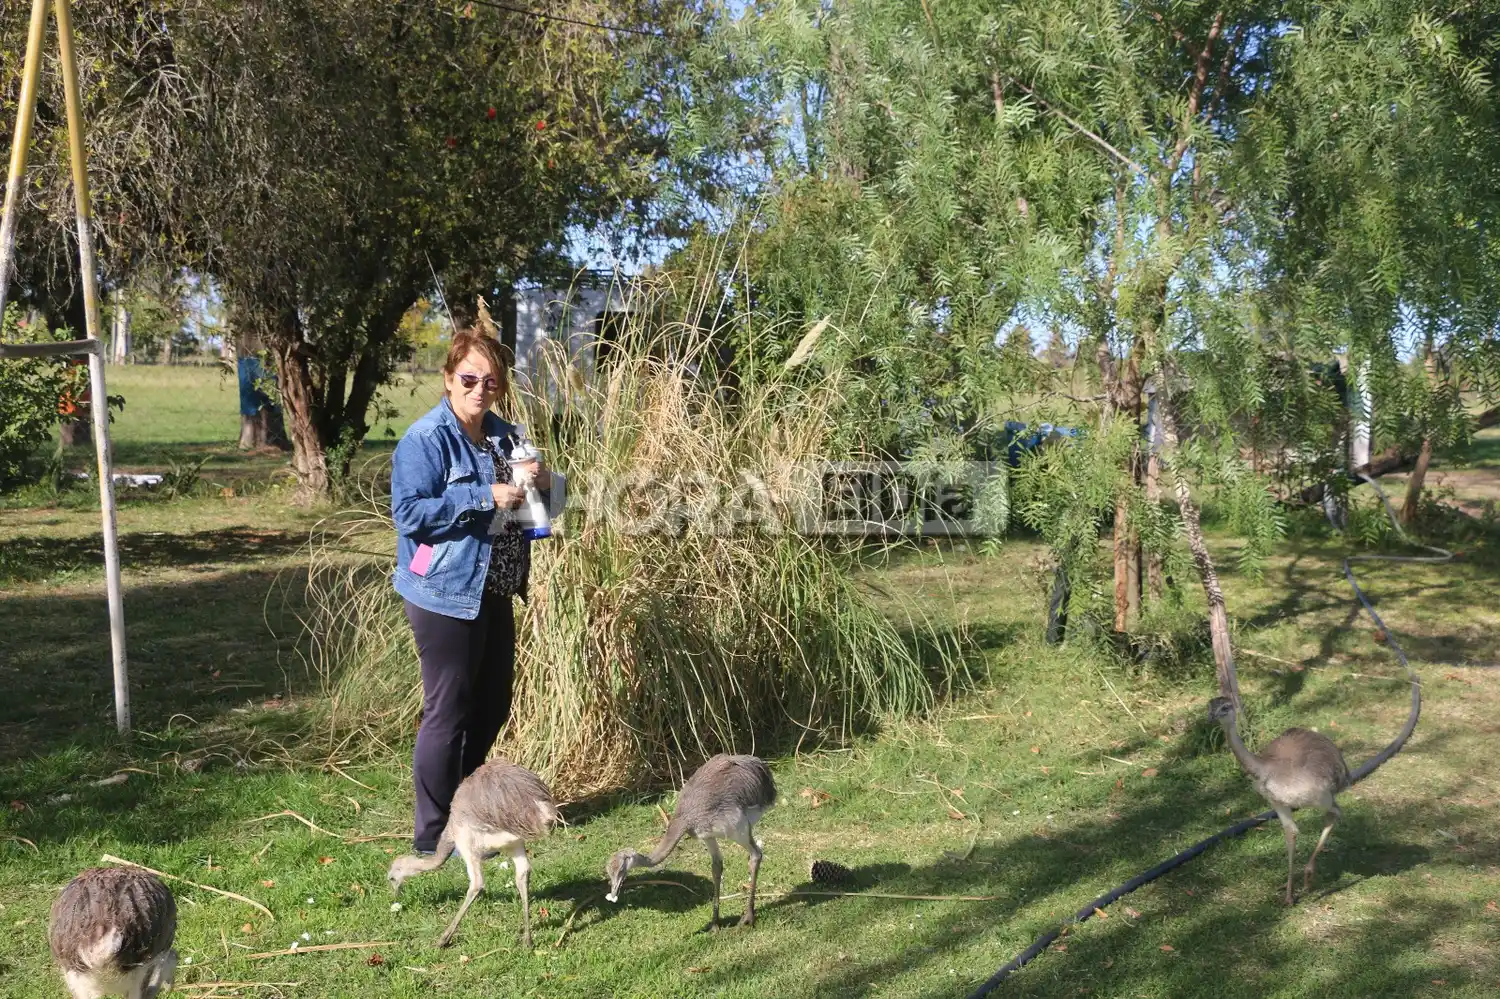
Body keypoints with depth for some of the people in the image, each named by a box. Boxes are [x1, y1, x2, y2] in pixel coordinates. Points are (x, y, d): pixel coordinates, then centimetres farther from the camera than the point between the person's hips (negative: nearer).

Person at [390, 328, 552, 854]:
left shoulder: (505, 436, 11)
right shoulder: (425, 439, -13)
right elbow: (409, 511, -21)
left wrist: (541, 482, -3)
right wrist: (486, 497, -25)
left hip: (494, 592, 8)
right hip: (445, 595, -8)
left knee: (492, 705, 16)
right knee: (448, 712, -2)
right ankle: (434, 835, 10)